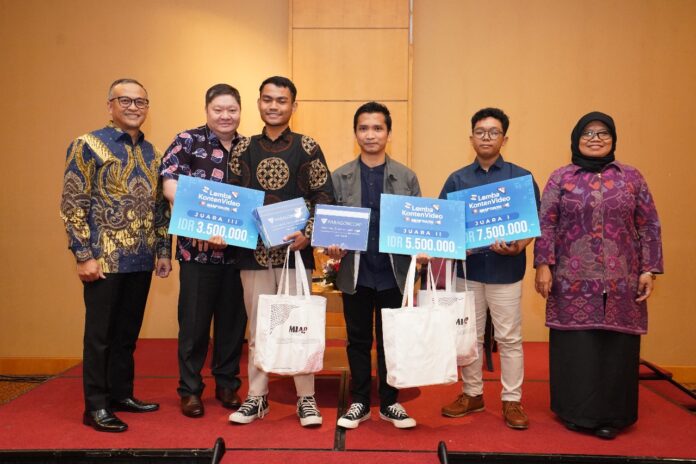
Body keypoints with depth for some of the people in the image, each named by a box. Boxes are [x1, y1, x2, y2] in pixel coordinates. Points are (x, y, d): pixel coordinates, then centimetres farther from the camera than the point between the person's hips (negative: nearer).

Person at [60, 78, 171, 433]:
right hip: (104, 259, -6)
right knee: (100, 334, 4)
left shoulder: (151, 153, 13)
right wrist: (84, 255, -14)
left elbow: (160, 205, 16)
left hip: (141, 260, 6)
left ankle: (121, 393, 29)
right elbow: (72, 205, -10)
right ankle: (96, 406, 15)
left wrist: (163, 250, 12)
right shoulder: (88, 145, -5)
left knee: (128, 332, 15)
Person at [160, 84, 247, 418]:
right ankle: (190, 390, 20)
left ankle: (227, 384, 27)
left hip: (238, 249, 4)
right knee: (195, 322, 5)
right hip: (198, 249, -3)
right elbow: (171, 185, -13)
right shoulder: (188, 141, -1)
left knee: (233, 321, 11)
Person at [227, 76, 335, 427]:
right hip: (254, 251, 2)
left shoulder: (307, 147, 1)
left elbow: (325, 197, -2)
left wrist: (308, 234, -15)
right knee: (257, 327, 11)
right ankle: (256, 397, 24)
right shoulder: (244, 148, 9)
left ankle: (306, 399, 18)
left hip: (295, 250, -2)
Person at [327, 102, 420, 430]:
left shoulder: (407, 177, 4)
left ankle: (389, 403, 25)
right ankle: (359, 403, 24)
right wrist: (332, 247, -14)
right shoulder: (340, 177, 4)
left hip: (393, 274, 0)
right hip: (356, 274, 0)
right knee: (358, 340, 10)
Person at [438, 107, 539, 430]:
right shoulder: (457, 179, 7)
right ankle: (472, 394, 26)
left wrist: (518, 246, -20)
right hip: (467, 268, 2)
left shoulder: (521, 177, 1)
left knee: (509, 338, 4)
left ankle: (512, 401, 17)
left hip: (505, 270, -2)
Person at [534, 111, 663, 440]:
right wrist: (543, 265, -8)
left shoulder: (631, 177, 8)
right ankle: (575, 411, 18)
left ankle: (610, 415, 19)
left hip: (620, 283, 1)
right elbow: (545, 225, 0)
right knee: (575, 347, 3)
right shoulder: (560, 178, 5)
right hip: (572, 282, -1)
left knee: (615, 347, 5)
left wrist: (649, 270, 1)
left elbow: (649, 227, 8)